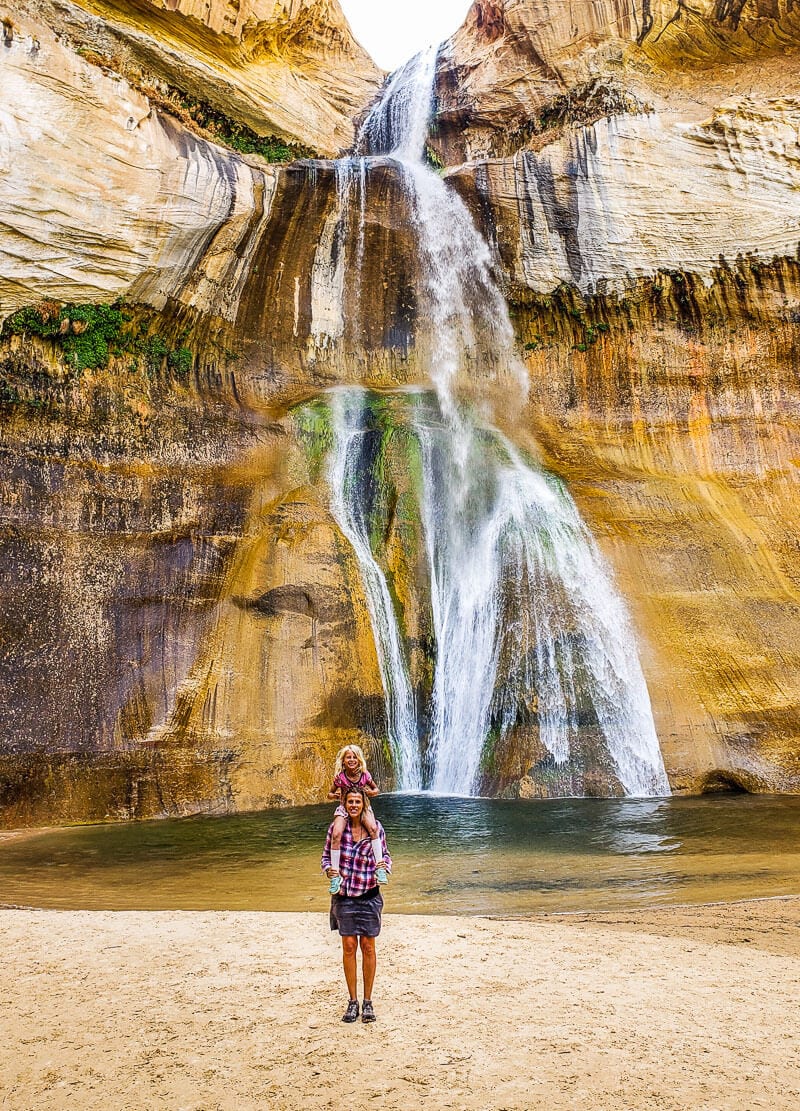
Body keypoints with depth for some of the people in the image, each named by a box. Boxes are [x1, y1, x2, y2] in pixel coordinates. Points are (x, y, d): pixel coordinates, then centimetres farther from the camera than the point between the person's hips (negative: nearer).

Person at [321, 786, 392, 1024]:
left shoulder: (375, 827, -6)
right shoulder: (336, 826, -7)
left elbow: (384, 854, 6)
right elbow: (326, 855, 3)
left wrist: (385, 866, -16)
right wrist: (328, 869, -18)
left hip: (369, 895, 0)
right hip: (344, 895, 0)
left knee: (368, 947, 7)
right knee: (349, 947, 6)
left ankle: (368, 1002, 21)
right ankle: (352, 1001, 21)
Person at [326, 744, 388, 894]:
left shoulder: (365, 775, -12)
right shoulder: (340, 777, -14)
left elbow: (376, 789, 4)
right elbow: (330, 794, 0)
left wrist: (371, 793, -19)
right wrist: (334, 795, -23)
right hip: (344, 807, 0)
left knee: (373, 828, -30)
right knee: (337, 834, -26)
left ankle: (380, 867, -21)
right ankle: (335, 874, -14)